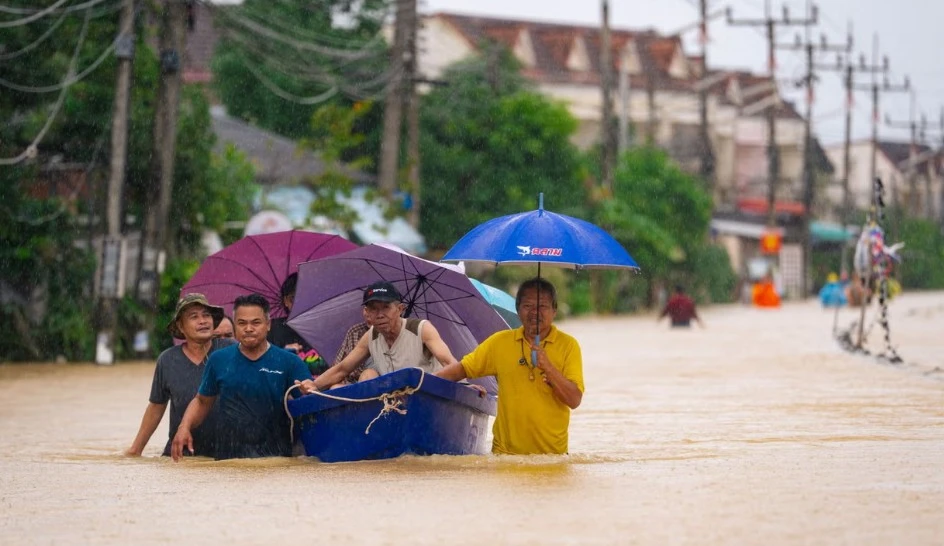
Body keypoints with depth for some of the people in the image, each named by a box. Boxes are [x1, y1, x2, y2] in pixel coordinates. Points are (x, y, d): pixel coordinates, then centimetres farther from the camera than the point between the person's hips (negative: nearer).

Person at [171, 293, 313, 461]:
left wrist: (309, 391, -25)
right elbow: (202, 401, 19)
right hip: (228, 458, 2)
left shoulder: (289, 362, 2)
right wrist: (184, 427, 3)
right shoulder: (219, 360, 10)